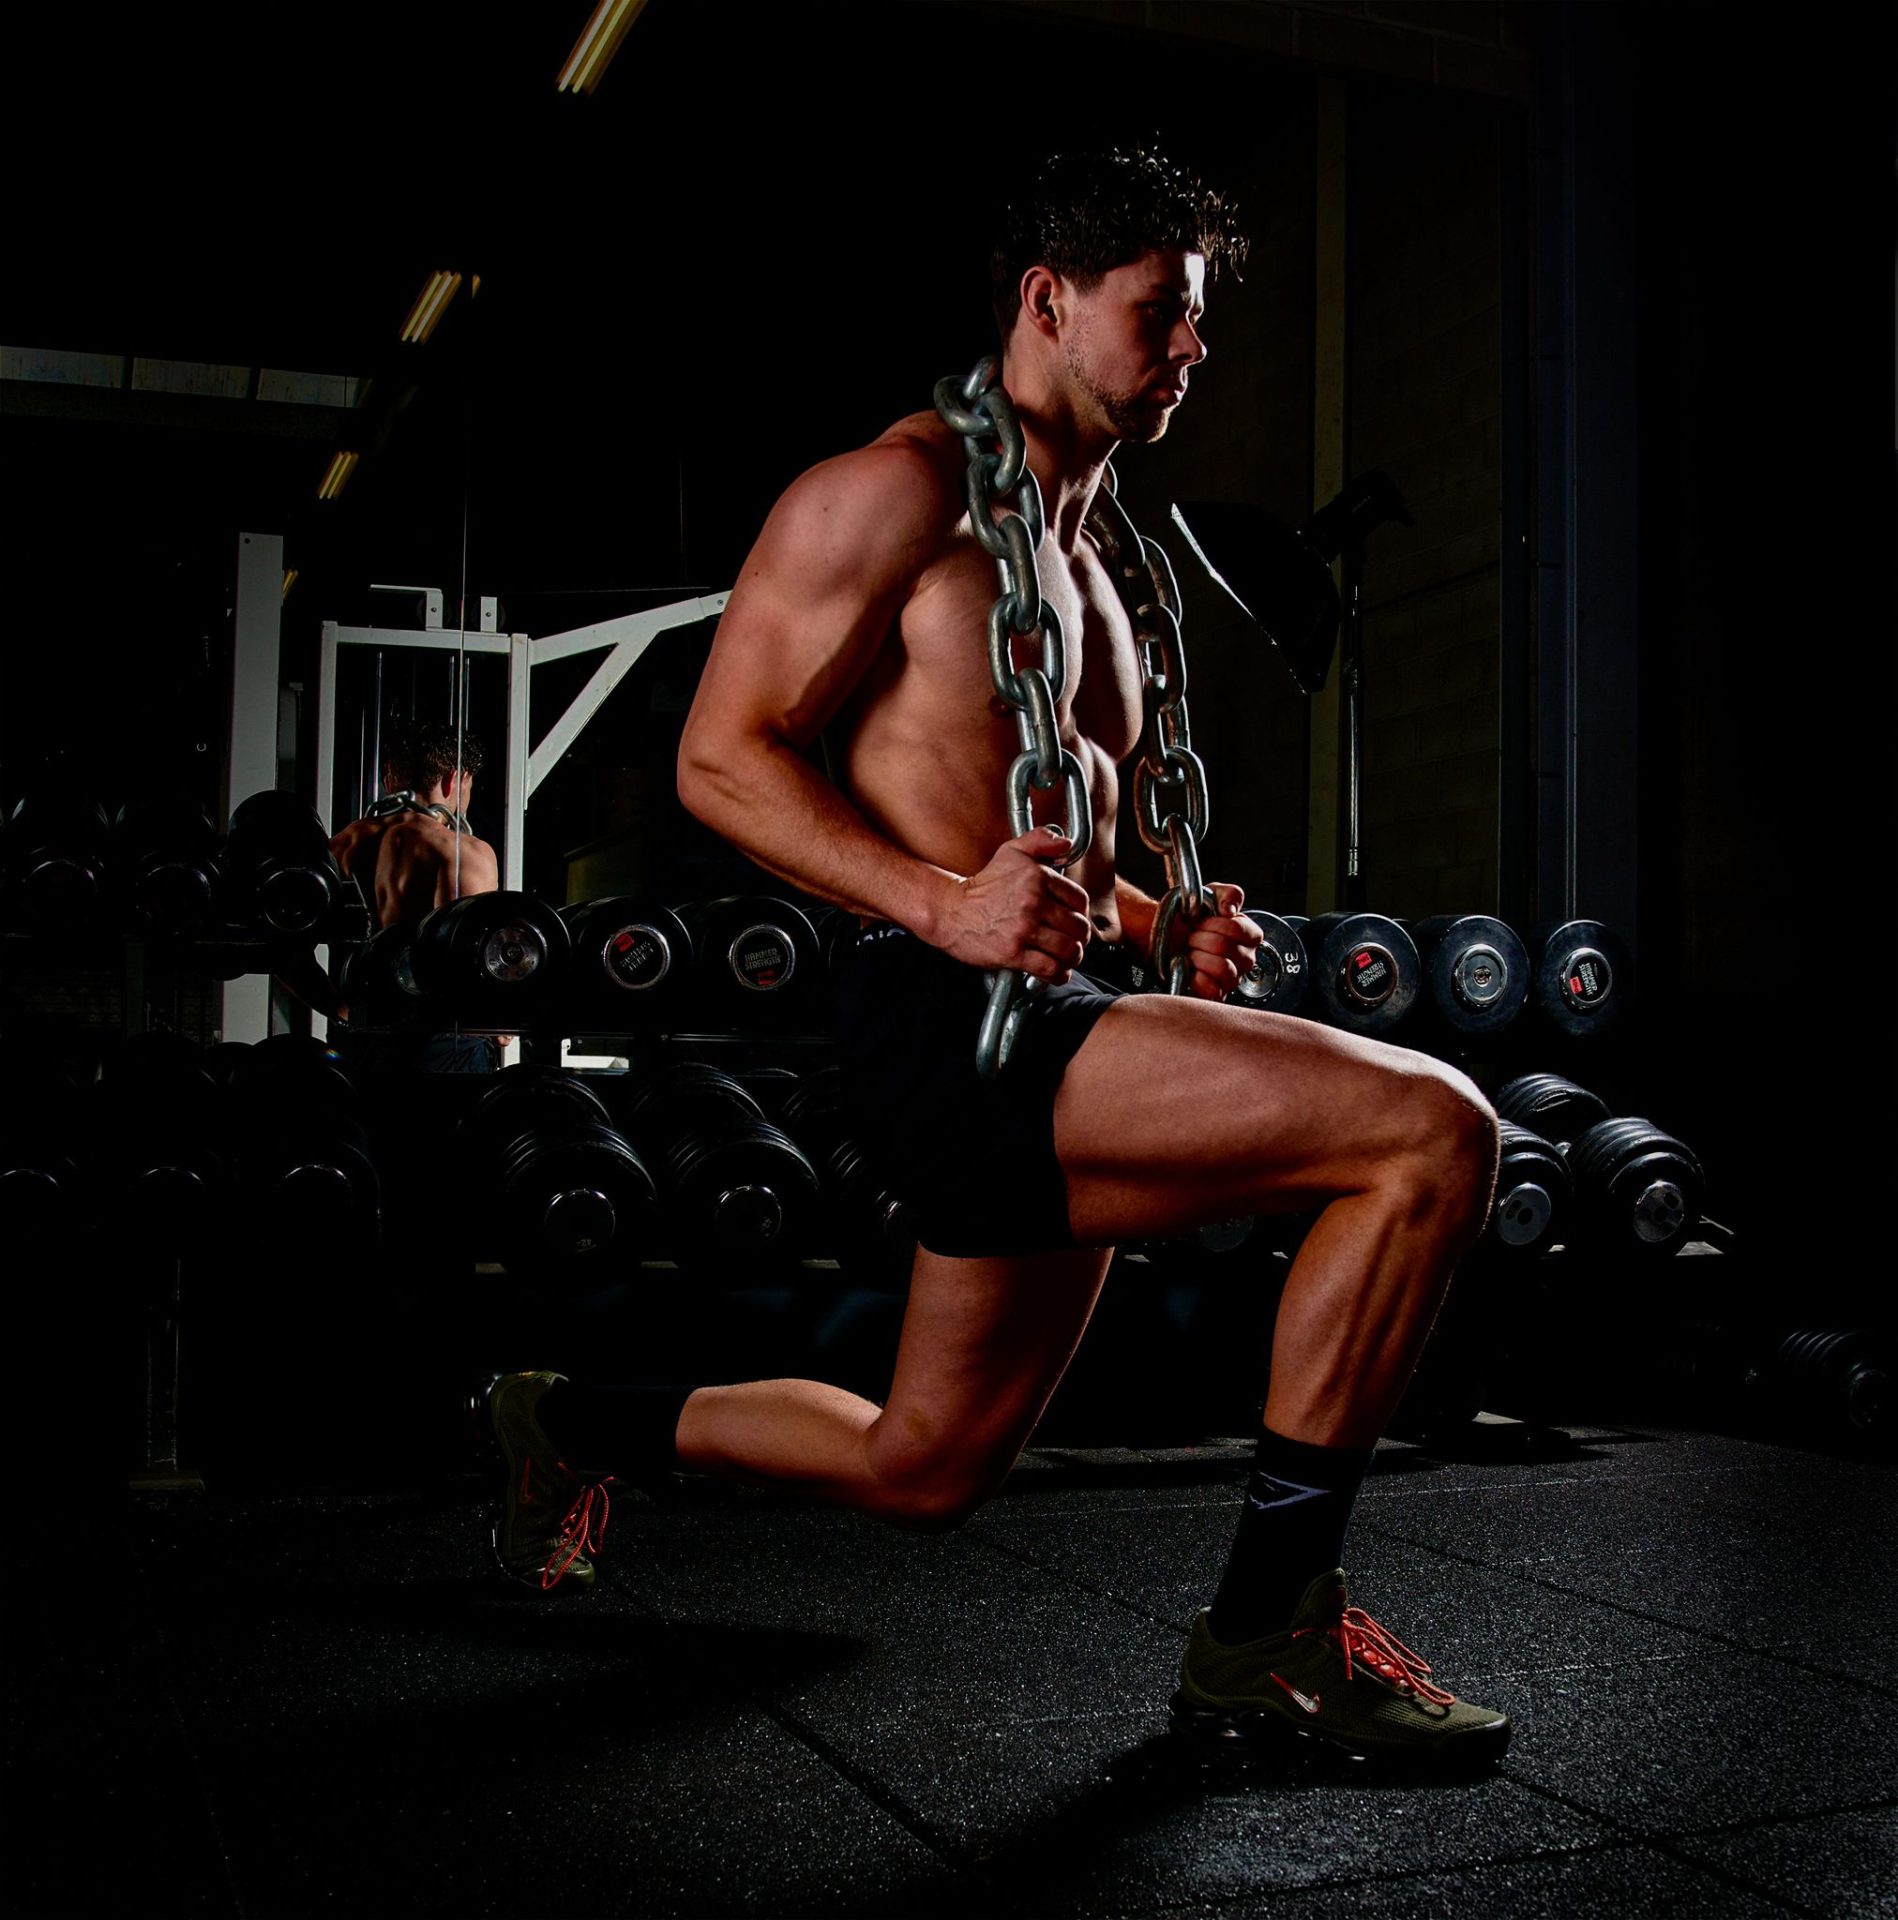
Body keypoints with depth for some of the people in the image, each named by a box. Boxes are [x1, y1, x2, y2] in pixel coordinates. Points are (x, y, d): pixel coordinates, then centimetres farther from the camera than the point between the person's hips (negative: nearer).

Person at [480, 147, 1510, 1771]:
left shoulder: (1087, 555, 23)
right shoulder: (905, 489, -5)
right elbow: (723, 755, -11)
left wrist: (1168, 938, 11)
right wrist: (945, 904, -24)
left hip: (1052, 1030, 10)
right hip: (953, 1021, -10)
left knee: (929, 1470, 19)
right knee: (1436, 1131, -22)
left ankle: (576, 1423, 38)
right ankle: (1267, 1633, -12)